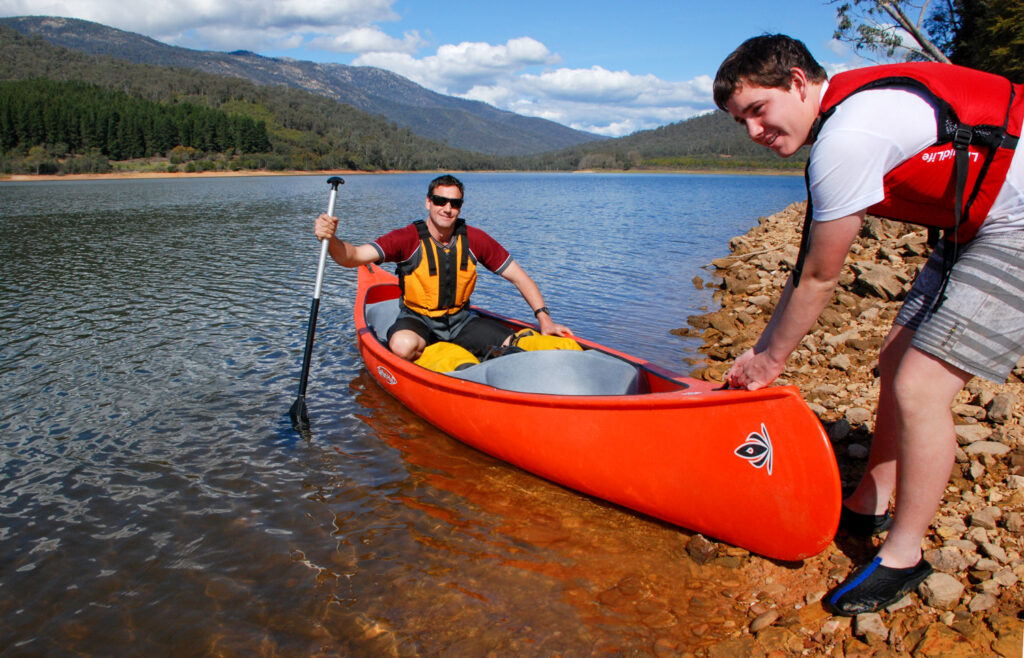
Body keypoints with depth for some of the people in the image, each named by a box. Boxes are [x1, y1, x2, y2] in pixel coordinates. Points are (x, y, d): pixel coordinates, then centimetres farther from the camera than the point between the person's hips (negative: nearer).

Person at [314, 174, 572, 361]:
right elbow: (354, 256, -24)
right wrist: (331, 240, -47)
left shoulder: (474, 239, -5)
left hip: (461, 320, 3)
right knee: (404, 345, -39)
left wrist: (544, 317, -12)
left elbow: (519, 277, -1)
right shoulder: (408, 239, -14)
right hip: (418, 320, -2)